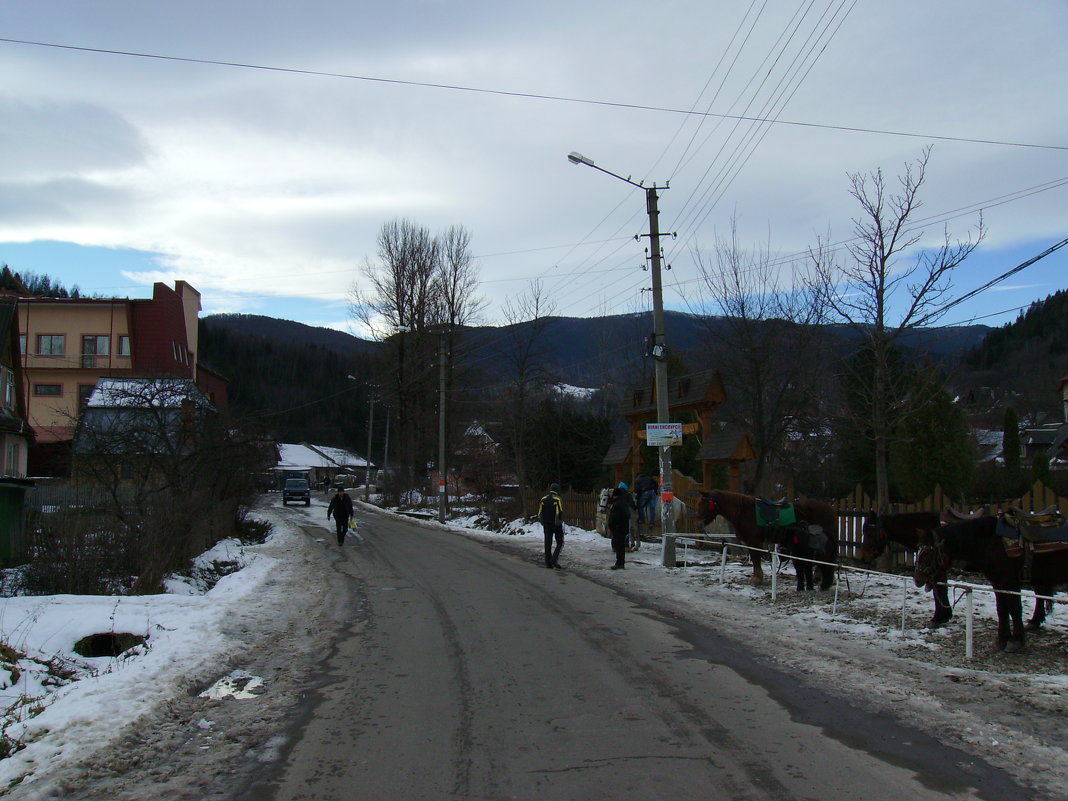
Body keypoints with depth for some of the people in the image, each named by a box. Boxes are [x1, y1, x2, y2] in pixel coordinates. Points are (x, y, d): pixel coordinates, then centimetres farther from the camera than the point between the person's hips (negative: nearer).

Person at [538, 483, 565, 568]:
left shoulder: (543, 499, 7)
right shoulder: (557, 499, -11)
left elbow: (540, 513, 8)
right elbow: (560, 513, -17)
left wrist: (543, 523, 15)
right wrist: (560, 523, -10)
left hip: (547, 525, 5)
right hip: (556, 525, -5)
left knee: (548, 543, 8)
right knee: (560, 542, 5)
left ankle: (548, 562, 8)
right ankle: (554, 559, -9)